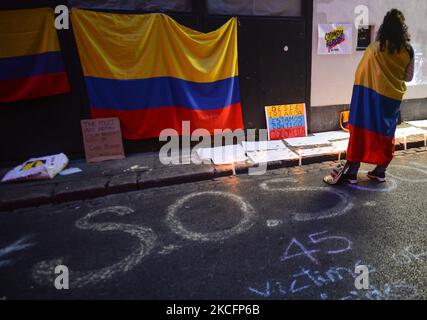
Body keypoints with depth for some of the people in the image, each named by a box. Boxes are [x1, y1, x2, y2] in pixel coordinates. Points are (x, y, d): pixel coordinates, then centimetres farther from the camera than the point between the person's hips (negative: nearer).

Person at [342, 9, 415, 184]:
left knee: (361, 132, 0)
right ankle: (380, 171, 20)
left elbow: (363, 72, -2)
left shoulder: (376, 47, -8)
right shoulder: (408, 50, 0)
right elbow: (409, 77, 7)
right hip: (393, 97, 3)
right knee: (386, 134, 14)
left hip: (371, 95, -3)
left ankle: (352, 172, 1)